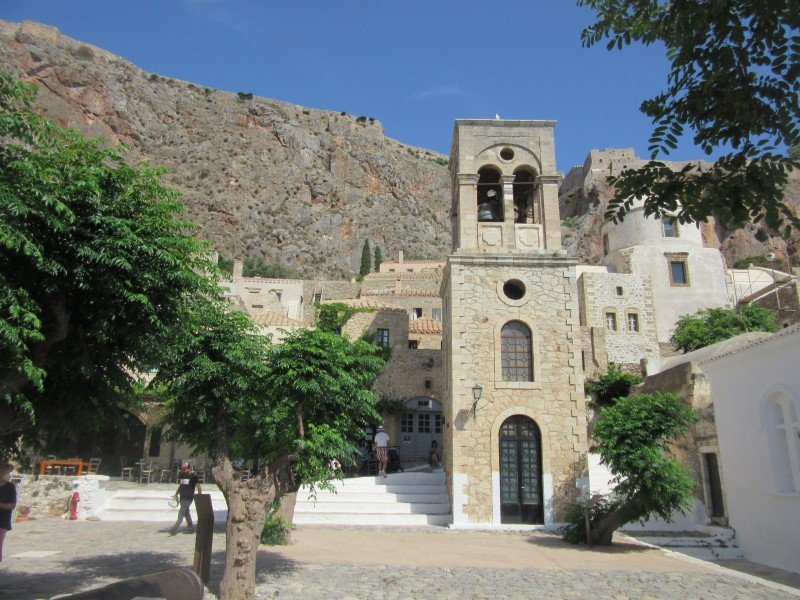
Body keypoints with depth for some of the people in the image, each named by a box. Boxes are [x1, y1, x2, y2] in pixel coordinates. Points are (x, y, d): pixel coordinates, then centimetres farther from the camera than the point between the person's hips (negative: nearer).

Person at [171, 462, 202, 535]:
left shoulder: (193, 476, -8)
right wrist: (177, 494, 13)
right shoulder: (181, 476, 12)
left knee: (181, 513, -10)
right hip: (182, 497, 7)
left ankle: (174, 529, -9)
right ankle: (191, 527, 26)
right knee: (186, 513, 14)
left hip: (188, 498, -7)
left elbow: (198, 487, -7)